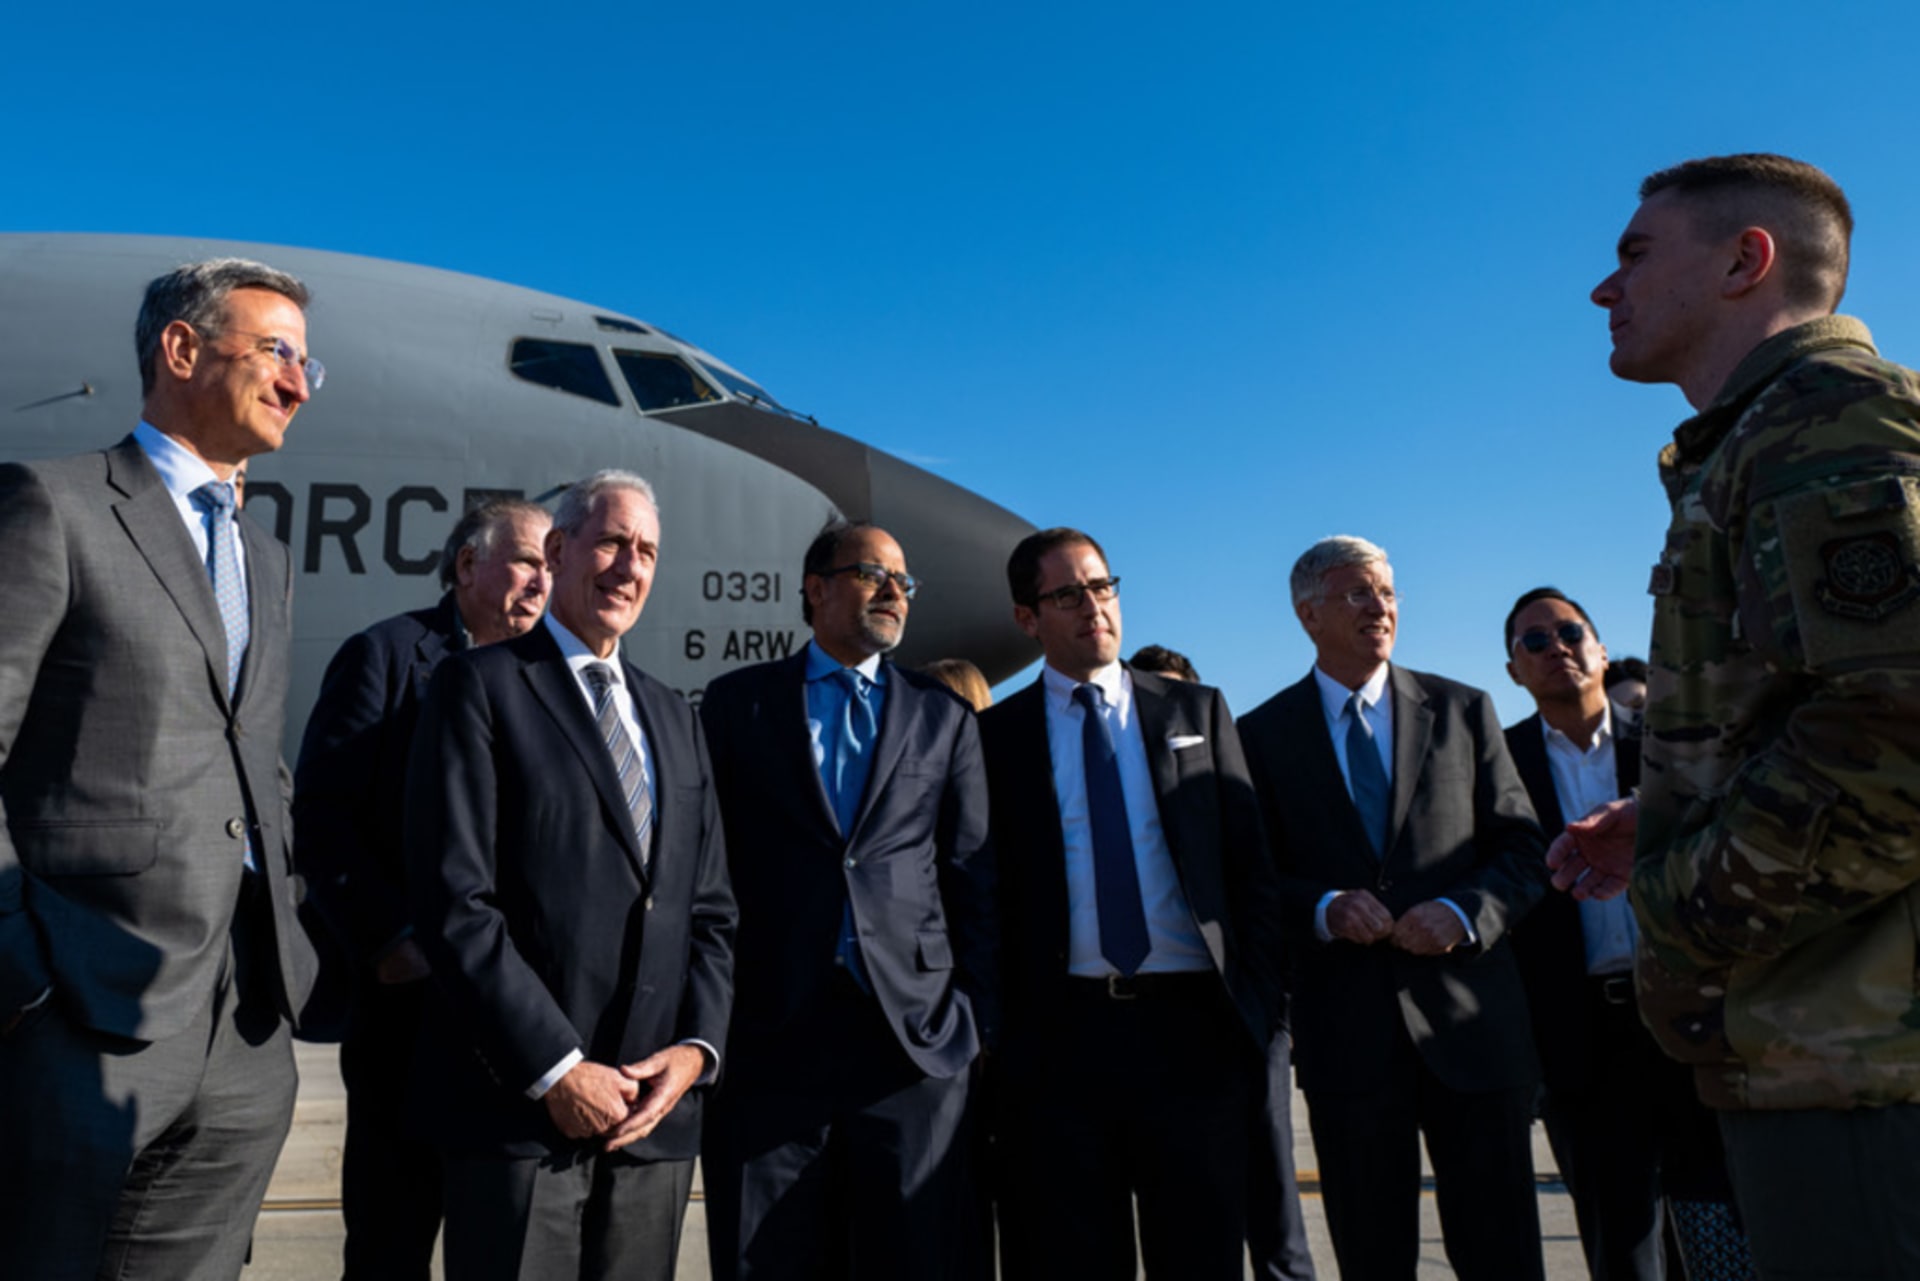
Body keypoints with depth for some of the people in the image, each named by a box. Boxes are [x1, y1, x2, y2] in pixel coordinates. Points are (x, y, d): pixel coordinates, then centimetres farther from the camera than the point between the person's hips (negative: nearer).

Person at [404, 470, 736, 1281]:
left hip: (655, 1111, 5)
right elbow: (453, 900, -11)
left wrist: (696, 1046, -3)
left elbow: (710, 910, 13)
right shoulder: (481, 685, -1)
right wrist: (556, 1068, -14)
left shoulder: (674, 720, 16)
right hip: (518, 1106, -5)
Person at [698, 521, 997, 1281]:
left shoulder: (945, 719, 11)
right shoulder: (736, 703, 8)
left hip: (915, 1031, 1)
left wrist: (974, 1014, 1)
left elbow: (974, 881, 9)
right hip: (767, 1034, 0)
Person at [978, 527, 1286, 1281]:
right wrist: (999, 1026, -3)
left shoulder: (1197, 712, 10)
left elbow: (1251, 863, 7)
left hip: (1193, 1027, 1)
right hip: (1059, 1036, -1)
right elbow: (987, 888, 4)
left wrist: (1258, 999, -1)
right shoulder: (997, 735, 5)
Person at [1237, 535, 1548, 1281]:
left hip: (1470, 1018, 1)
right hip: (1345, 1028, -1)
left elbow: (1523, 849, 6)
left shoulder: (1463, 711, 8)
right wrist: (1323, 909, -15)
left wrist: (1463, 913, -12)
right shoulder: (1264, 734, 4)